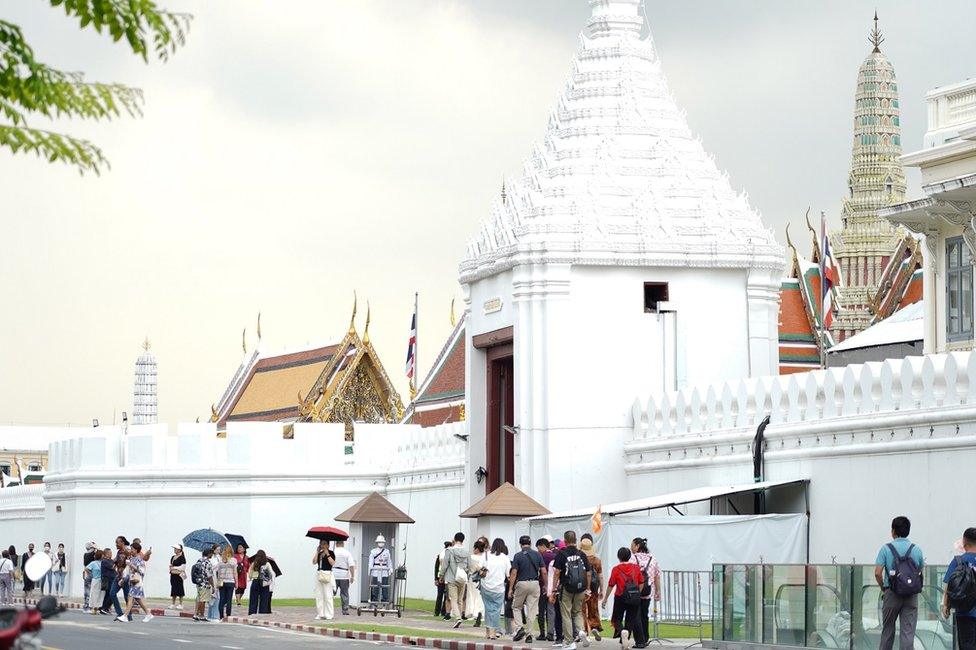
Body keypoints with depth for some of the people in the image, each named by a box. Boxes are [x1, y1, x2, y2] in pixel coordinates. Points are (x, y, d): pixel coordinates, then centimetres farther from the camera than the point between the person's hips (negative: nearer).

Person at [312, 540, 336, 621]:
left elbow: (332, 563, -14)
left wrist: (327, 554, -13)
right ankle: (320, 614, 10)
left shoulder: (330, 553, -1)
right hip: (319, 574, 7)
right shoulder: (319, 553, 16)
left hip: (327, 574, -7)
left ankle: (329, 614, -6)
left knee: (328, 595, -8)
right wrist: (317, 552, 1)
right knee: (319, 595, 6)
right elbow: (314, 562, 5)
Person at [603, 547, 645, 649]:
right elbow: (641, 583, 5)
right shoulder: (636, 568, 3)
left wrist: (605, 599, 4)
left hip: (620, 598, -3)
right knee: (631, 620, 13)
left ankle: (622, 631, -21)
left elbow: (610, 585, -5)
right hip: (634, 598, 3)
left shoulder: (616, 569, -6)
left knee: (617, 619, 9)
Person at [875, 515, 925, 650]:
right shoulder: (916, 550, 3)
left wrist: (883, 589, 5)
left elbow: (878, 573, -10)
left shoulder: (886, 549, -4)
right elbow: (920, 572, 9)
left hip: (892, 593, -1)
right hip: (911, 596, 1)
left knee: (888, 629, 14)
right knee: (908, 632, -1)